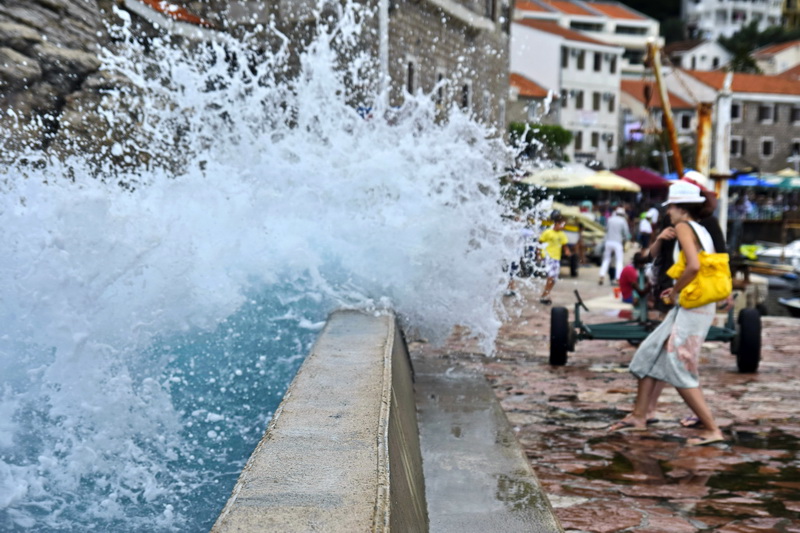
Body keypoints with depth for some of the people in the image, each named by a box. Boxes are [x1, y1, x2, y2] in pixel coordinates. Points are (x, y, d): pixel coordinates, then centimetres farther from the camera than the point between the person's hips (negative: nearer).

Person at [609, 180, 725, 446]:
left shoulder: (683, 227, -11)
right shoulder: (701, 230, 16)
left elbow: (694, 266, -25)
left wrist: (676, 290, -11)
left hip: (691, 307, -10)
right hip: (693, 306, 10)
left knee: (679, 370, -5)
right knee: (650, 354, 15)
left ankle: (712, 430, -1)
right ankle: (639, 416, 23)